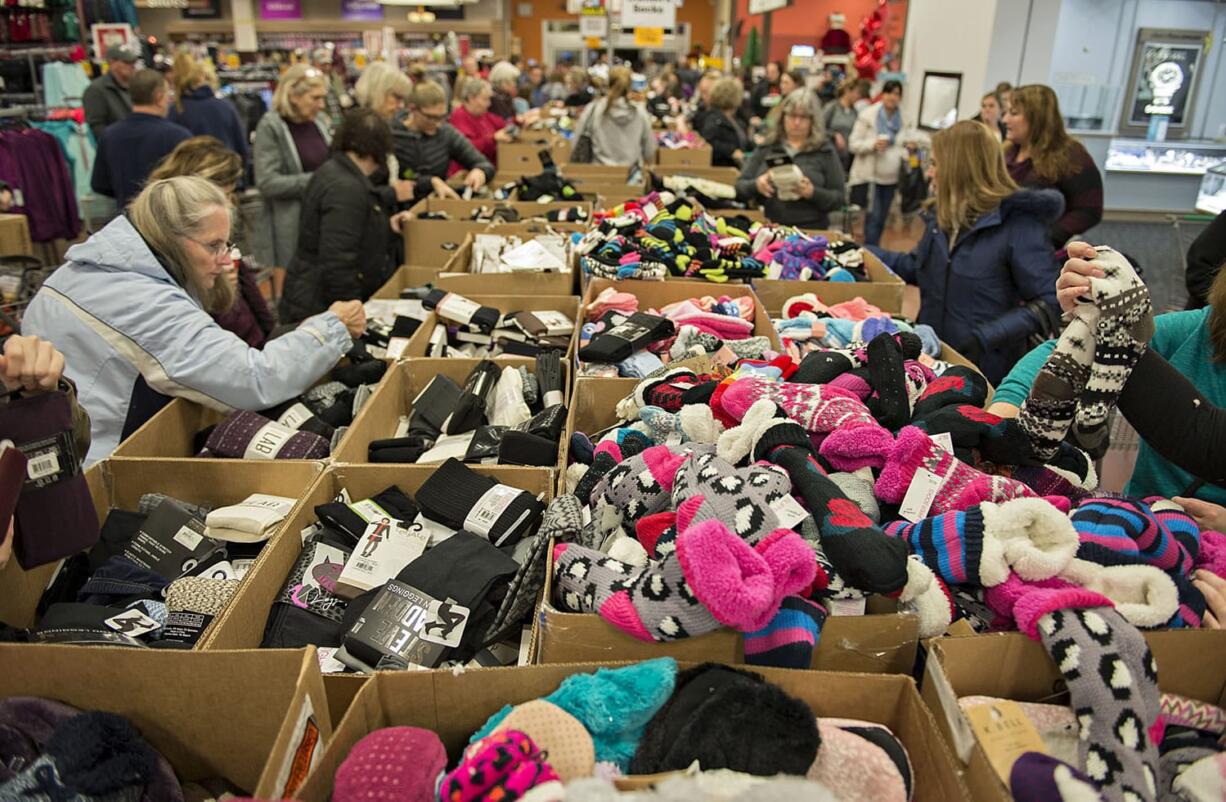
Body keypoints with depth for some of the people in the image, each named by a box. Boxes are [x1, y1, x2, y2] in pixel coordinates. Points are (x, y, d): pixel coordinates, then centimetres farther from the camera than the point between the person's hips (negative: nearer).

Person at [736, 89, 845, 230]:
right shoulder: (766, 147, 13)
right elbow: (740, 186, 10)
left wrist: (813, 193, -13)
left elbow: (838, 198, 5)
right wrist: (756, 185, -11)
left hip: (811, 231, -2)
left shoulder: (825, 151, 8)